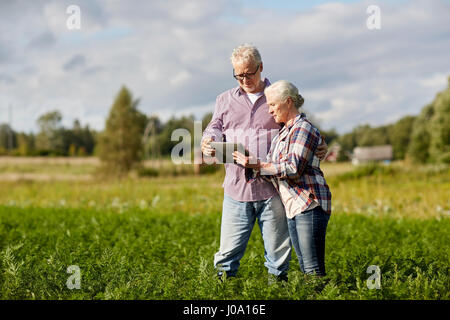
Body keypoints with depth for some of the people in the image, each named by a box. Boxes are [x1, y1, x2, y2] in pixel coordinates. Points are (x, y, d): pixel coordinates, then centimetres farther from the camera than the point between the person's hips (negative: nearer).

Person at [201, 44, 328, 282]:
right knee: (229, 248, 1)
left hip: (272, 190, -1)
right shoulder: (225, 100, 16)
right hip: (236, 189, 1)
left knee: (277, 248, 6)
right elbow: (215, 128, 11)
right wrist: (208, 142, -13)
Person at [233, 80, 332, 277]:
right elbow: (275, 172, 17)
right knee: (304, 268, 9)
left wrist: (256, 164, -16)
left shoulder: (303, 128, -9)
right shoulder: (284, 132, 20)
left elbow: (293, 169, -19)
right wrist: (248, 164, 4)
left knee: (314, 269, -11)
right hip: (292, 207, 9)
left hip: (309, 204, -9)